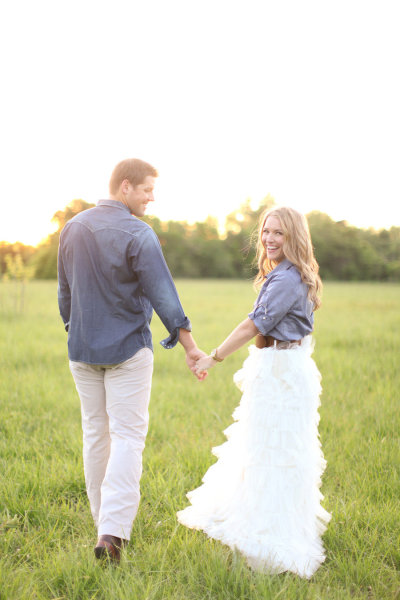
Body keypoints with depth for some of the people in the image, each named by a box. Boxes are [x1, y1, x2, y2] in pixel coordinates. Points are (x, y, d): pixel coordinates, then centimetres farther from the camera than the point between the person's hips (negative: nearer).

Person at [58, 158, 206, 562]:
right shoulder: (137, 234, -14)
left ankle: (104, 526, 22)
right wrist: (189, 345, -10)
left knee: (95, 434, 13)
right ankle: (113, 530, -13)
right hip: (128, 348, -6)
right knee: (127, 436, -4)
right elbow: (162, 294, -15)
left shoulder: (72, 228, 6)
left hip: (82, 349, 6)